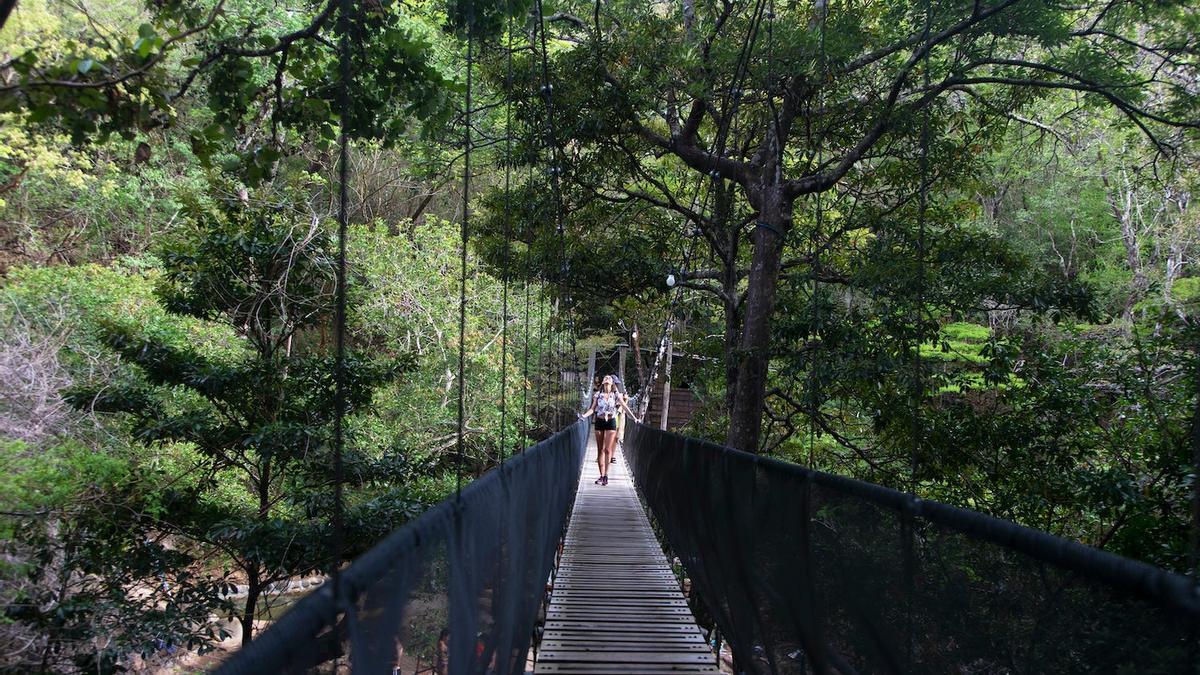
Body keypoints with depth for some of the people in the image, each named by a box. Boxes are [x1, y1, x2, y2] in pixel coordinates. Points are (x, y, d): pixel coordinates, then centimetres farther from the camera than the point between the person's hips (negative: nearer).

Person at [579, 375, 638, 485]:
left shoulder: (616, 395, 2)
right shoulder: (598, 395, 5)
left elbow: (625, 408, 1)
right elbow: (592, 409, 4)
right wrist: (584, 415, -11)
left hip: (611, 422, -2)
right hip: (599, 422, 2)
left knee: (607, 449, -7)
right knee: (600, 450, 2)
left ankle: (606, 475, -3)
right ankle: (602, 475, 5)